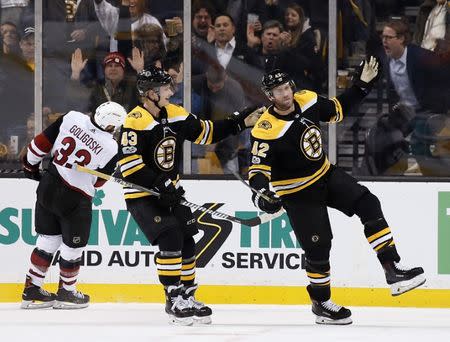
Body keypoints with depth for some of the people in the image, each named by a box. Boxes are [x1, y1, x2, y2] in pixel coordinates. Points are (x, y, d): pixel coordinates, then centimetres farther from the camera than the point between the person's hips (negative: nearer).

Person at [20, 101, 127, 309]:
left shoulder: (71, 118, -10)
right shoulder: (111, 148, -17)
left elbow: (41, 143, -2)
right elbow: (97, 182, -2)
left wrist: (30, 164, 15)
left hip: (48, 188, 5)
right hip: (76, 199, -5)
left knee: (48, 241, 17)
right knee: (72, 248, 15)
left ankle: (31, 291, 22)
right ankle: (66, 292, 29)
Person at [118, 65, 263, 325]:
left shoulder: (176, 115, 2)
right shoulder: (135, 122, -21)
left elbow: (207, 133, 14)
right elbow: (128, 164, -26)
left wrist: (241, 123, 6)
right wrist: (160, 185, -30)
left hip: (170, 191, 8)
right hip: (141, 196, -8)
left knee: (187, 243, 7)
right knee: (170, 239, -20)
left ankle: (188, 297, 21)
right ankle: (174, 300, -12)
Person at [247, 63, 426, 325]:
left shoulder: (308, 101, -7)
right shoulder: (267, 130, -26)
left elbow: (339, 109, 11)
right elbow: (258, 169, -27)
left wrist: (363, 84, 5)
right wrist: (261, 192, -46)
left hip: (326, 175, 6)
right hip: (298, 193, -6)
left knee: (368, 205, -10)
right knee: (318, 246, -4)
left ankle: (393, 269, -10)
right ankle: (321, 303, 18)